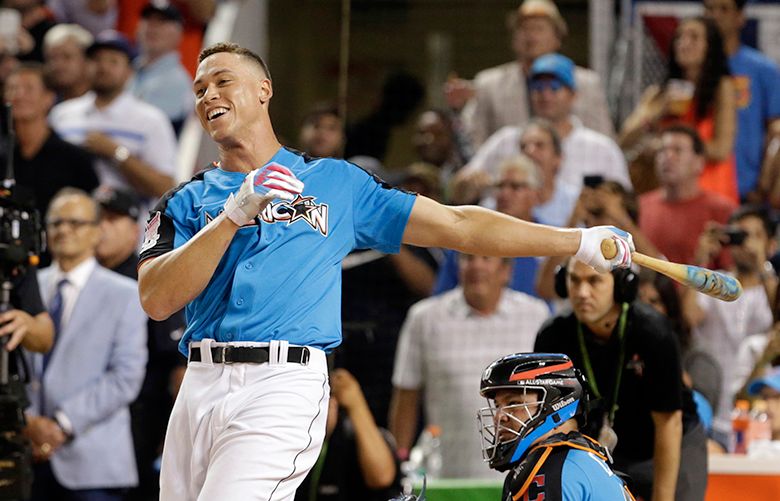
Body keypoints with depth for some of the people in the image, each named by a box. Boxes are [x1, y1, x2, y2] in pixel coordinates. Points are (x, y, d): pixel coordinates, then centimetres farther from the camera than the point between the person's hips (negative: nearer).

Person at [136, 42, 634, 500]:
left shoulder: (334, 182, 14)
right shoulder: (187, 202, 15)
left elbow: (456, 226, 15)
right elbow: (156, 300, -2)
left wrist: (581, 241, 11)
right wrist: (235, 214, -12)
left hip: (285, 387, -3)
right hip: (202, 386, 4)